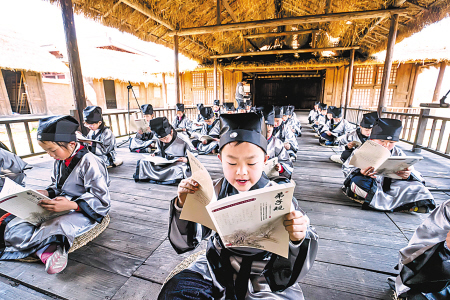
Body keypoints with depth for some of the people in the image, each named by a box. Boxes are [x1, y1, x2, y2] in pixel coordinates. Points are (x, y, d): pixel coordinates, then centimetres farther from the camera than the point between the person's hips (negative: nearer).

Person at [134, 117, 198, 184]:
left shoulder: (183, 139, -13)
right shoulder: (159, 141, 4)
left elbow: (194, 153, -4)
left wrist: (187, 159, -23)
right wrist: (155, 154, 4)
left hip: (178, 163, -5)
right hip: (163, 163, 5)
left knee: (177, 169, -43)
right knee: (142, 162, -11)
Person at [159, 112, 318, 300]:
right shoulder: (215, 191, -8)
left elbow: (291, 270, -15)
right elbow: (188, 240, -6)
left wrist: (298, 239, -37)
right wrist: (183, 205, -25)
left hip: (263, 281, 0)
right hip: (217, 268, 1)